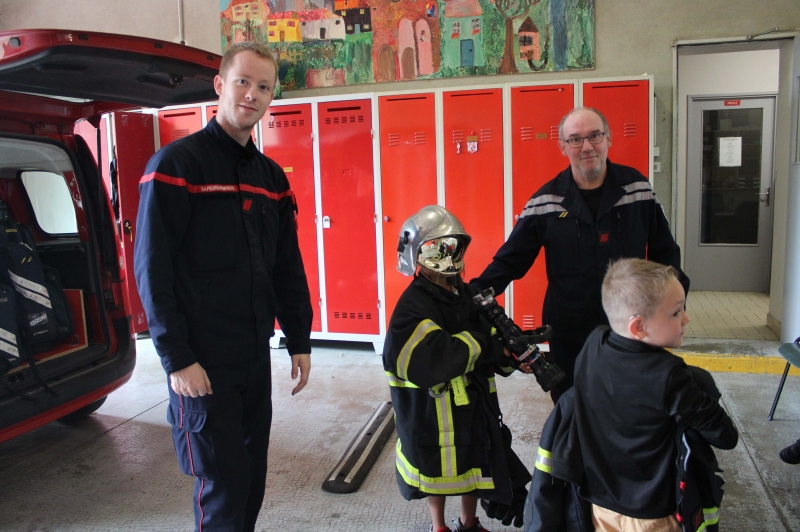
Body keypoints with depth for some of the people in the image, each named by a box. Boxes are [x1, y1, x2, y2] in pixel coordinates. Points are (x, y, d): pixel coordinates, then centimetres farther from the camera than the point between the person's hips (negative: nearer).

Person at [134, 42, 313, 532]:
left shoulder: (272, 176, 11)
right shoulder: (177, 163, -8)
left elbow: (288, 267, 13)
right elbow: (152, 267, -13)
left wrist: (300, 340, 10)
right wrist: (176, 358, -15)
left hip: (256, 353, 6)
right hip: (202, 358, -6)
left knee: (252, 476, 16)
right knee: (222, 485, 2)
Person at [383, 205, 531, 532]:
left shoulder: (469, 295, 1)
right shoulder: (413, 306, -22)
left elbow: (494, 336, 1)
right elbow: (432, 360, -35)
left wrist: (512, 353, -20)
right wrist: (485, 344, -30)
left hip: (474, 402, 6)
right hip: (431, 408, -6)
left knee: (477, 464, 20)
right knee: (436, 468, 15)